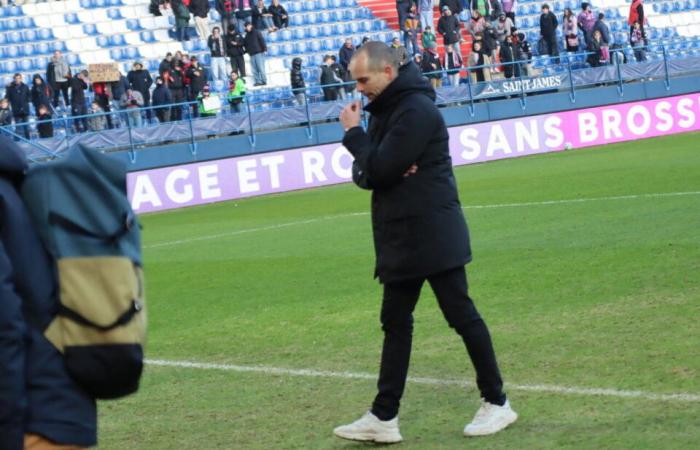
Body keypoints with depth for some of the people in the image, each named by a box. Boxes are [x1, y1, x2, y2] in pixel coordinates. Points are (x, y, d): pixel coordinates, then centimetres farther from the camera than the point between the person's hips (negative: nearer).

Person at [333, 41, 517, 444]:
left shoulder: (416, 110, -16)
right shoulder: (386, 111, 15)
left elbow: (378, 169, -21)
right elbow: (363, 173, 11)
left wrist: (353, 133, -6)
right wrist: (390, 171, -10)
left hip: (432, 236, -10)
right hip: (402, 240, 10)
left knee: (462, 314, -2)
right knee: (395, 323, 9)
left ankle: (497, 403, 8)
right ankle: (384, 418, 12)